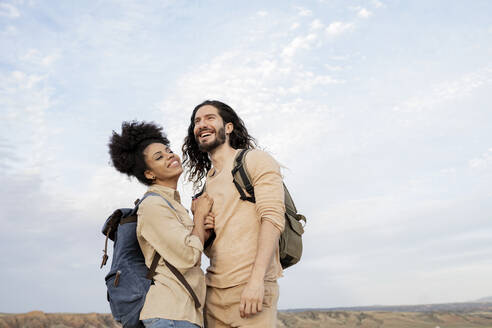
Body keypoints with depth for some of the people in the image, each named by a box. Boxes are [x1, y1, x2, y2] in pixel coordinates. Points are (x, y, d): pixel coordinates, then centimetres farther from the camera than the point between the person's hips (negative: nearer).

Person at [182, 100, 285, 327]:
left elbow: (272, 218, -11)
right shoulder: (207, 182, 19)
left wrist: (256, 279, -21)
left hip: (250, 288, -6)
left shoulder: (256, 161, 1)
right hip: (213, 289, 6)